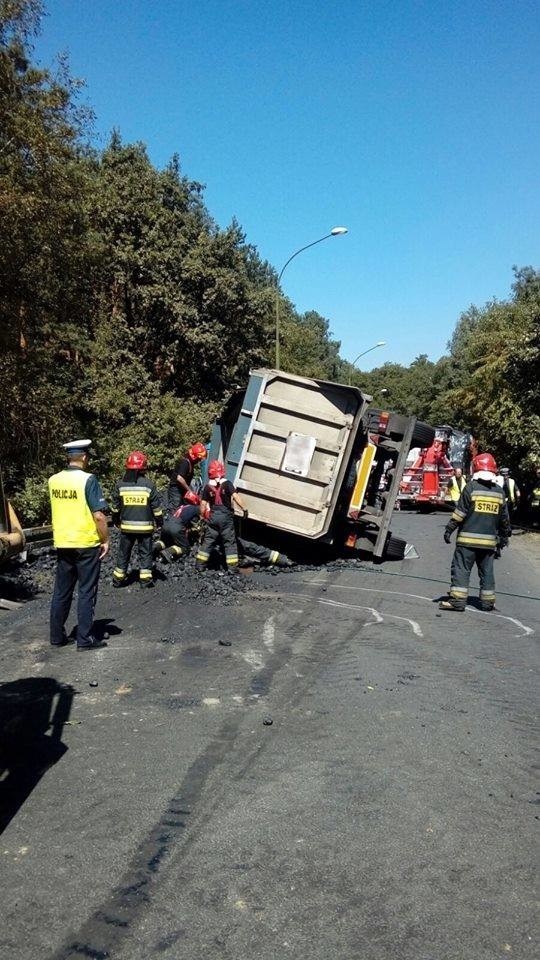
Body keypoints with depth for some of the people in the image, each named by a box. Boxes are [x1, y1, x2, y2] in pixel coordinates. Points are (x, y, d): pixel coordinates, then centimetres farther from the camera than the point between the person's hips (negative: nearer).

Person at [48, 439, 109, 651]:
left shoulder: (53, 480, 2)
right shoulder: (88, 479, -16)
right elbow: (99, 516, -18)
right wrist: (105, 540, -9)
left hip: (62, 544, 5)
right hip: (87, 544, -5)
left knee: (61, 592, 14)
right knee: (86, 593, 4)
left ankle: (57, 636, 22)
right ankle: (85, 639, 8)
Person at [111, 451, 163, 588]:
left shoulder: (120, 484, -3)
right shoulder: (149, 484, -10)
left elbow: (115, 506, 6)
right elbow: (157, 506, -5)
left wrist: (116, 520, 21)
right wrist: (159, 521, 8)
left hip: (126, 525, 2)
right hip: (145, 526, -2)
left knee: (123, 552, 14)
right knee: (145, 552, 9)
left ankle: (118, 578, 19)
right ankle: (145, 578, 9)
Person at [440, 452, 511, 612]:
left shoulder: (471, 487, -7)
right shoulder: (499, 492, 7)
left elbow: (460, 512, -9)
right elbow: (504, 519, 13)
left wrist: (449, 529, -3)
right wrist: (504, 537, 23)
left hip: (468, 538, -4)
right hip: (489, 540, 4)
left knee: (461, 568, -1)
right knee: (487, 571, 12)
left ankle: (457, 599, -6)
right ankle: (488, 601, 16)